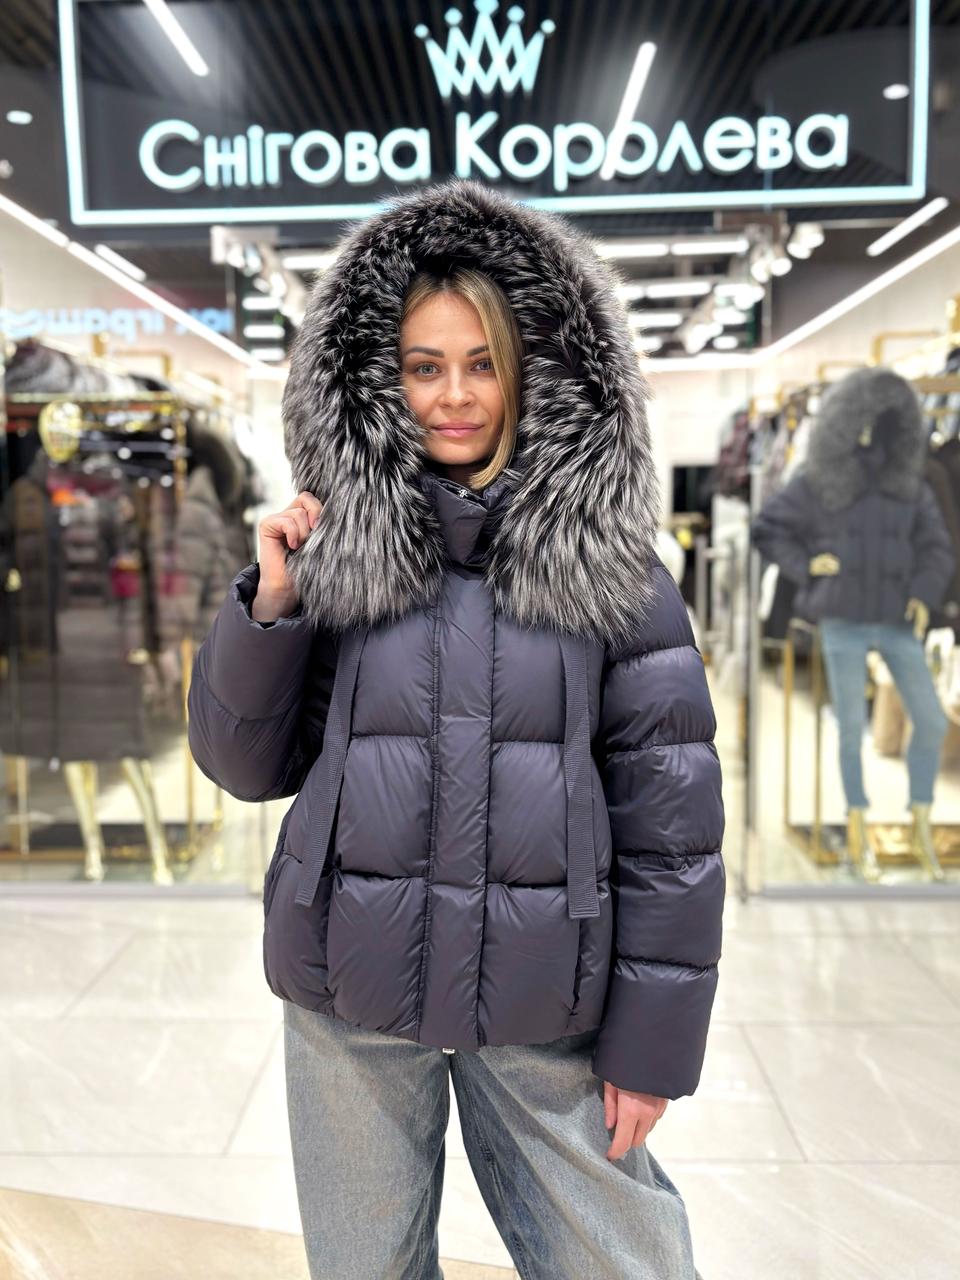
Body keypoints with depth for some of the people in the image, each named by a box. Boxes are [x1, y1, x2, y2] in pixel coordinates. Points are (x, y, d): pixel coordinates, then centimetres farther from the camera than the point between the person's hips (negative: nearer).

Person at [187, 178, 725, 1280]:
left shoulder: (605, 558, -4)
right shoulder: (333, 549, 0)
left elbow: (669, 805, -4)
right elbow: (244, 765, 4)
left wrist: (654, 1036, -4)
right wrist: (267, 607, -11)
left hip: (543, 1005, -1)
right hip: (350, 994, 2)